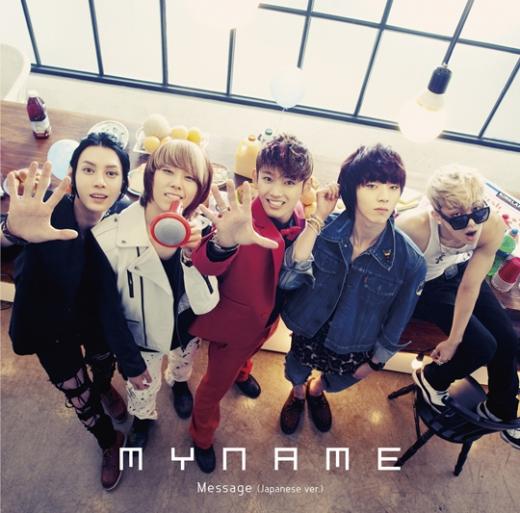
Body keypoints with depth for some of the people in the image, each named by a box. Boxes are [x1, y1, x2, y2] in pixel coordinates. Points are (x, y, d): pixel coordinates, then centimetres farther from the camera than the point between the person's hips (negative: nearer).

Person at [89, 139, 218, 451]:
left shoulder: (201, 233, -26)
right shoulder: (109, 237, -31)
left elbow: (205, 304, -27)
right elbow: (109, 310, -17)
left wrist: (193, 255, -44)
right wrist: (130, 363, -7)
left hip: (186, 329, 2)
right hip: (141, 335, -1)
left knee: (184, 366, 35)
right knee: (142, 390, 28)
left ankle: (179, 382, 72)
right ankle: (144, 418, 64)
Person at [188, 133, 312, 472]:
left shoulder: (301, 218, -16)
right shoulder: (245, 222, -34)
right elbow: (206, 266, -49)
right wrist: (224, 243, -72)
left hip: (270, 317, 6)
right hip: (235, 321, -5)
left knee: (249, 351, 36)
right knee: (217, 384, 17)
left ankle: (241, 372, 72)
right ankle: (202, 436, 48)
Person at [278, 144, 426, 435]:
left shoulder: (411, 261, -27)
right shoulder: (325, 229, -27)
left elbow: (396, 321, -12)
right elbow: (288, 279, -37)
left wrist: (375, 361, 2)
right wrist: (318, 219, -39)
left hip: (353, 348, 0)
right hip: (309, 332, 0)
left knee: (336, 383, 31)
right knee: (297, 374, 31)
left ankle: (316, 391, 70)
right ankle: (298, 394, 69)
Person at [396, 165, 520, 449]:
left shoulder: (493, 225, -28)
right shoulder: (414, 229, -41)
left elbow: (469, 287, -21)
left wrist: (454, 340, -15)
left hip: (459, 273, 5)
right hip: (422, 287, -4)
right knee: (483, 346, -15)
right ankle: (432, 380, 18)